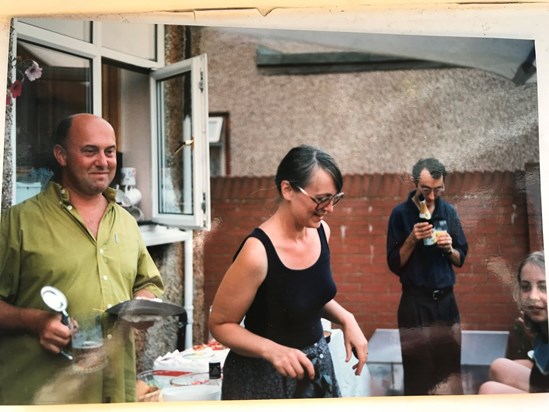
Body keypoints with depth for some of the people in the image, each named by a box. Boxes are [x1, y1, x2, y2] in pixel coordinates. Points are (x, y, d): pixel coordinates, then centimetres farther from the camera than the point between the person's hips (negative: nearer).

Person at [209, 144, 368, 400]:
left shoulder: (321, 231, -6)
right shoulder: (257, 253, -27)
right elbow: (220, 324, -16)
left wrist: (346, 319, -5)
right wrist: (272, 350, -29)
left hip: (315, 363, 7)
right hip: (263, 377, -6)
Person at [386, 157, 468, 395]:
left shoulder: (449, 211, 5)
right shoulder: (401, 213, -6)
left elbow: (460, 260, 11)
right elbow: (395, 265, -6)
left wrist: (449, 249, -9)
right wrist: (412, 240, -20)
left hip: (446, 300, 4)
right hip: (415, 303, -3)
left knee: (450, 367, 7)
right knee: (418, 371, 1)